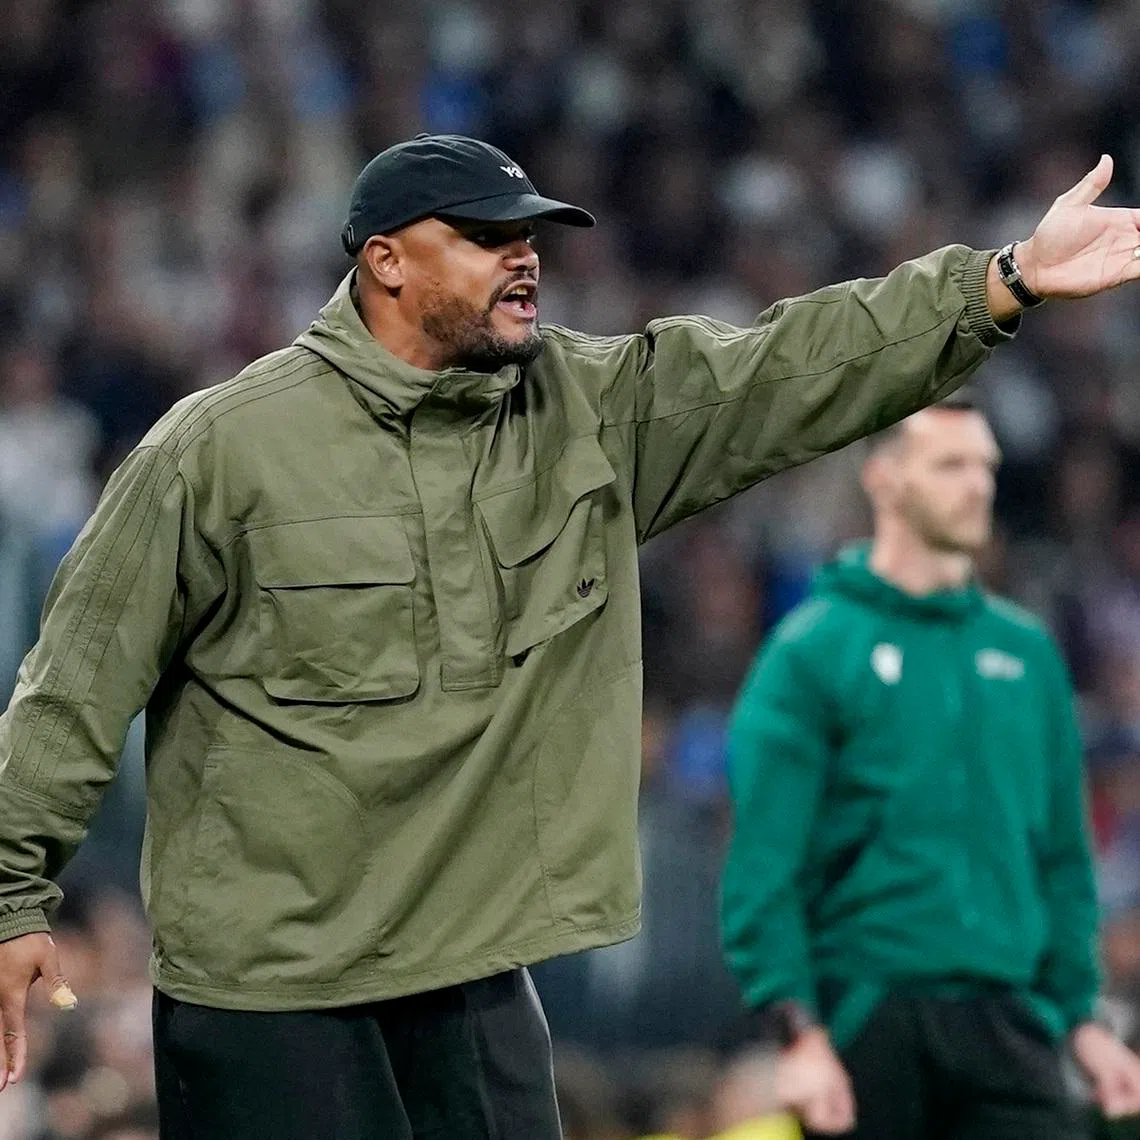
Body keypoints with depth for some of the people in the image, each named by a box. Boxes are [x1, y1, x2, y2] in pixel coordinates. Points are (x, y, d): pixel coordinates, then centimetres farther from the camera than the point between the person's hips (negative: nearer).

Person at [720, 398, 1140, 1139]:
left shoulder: (1028, 652, 13)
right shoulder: (811, 652, -3)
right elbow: (764, 866, -8)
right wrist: (797, 1032, -16)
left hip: (1005, 1018, 4)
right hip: (868, 1016, -4)